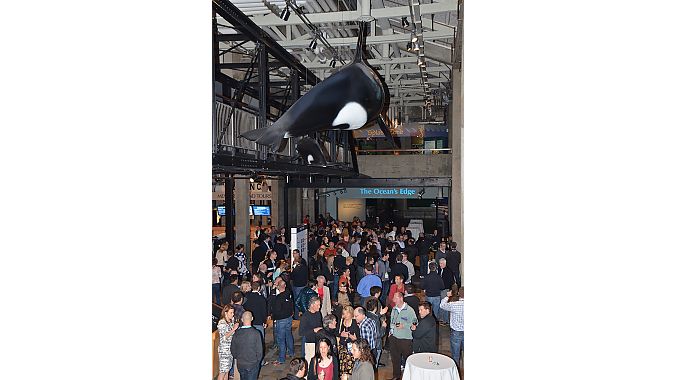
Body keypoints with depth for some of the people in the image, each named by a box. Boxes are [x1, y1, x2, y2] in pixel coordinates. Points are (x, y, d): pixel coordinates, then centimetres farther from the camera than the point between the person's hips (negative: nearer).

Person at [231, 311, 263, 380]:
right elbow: (259, 350, -13)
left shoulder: (236, 333, -9)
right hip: (253, 365, -3)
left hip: (240, 364, 3)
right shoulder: (256, 333, -19)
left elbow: (232, 350, 2)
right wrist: (257, 361, 4)